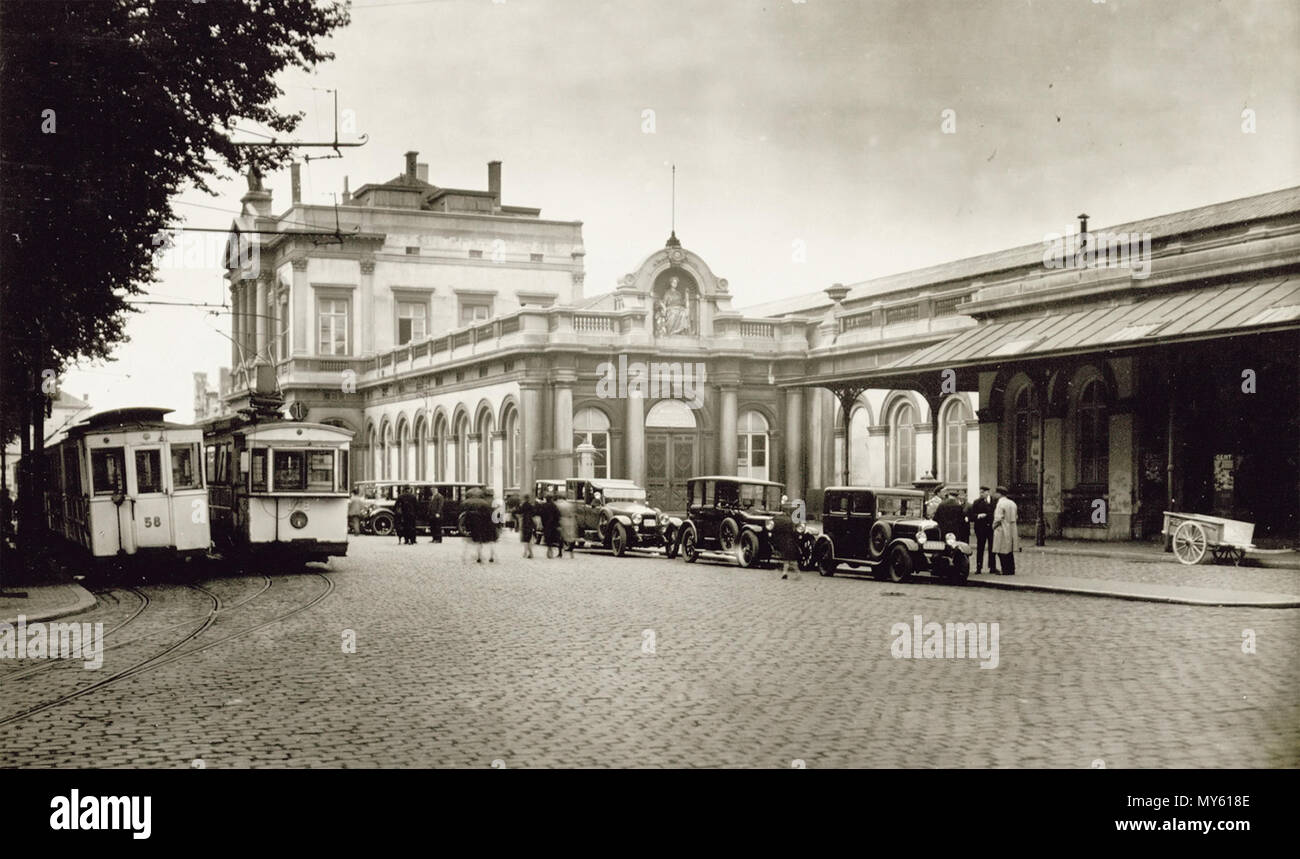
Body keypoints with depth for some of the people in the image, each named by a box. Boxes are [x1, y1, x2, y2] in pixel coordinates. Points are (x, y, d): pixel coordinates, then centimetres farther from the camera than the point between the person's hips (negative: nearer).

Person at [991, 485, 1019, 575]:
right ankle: (1011, 570, 18)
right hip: (1012, 530, 8)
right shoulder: (1012, 503, 10)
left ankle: (1006, 571, -3)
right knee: (1010, 553, 14)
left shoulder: (1000, 504, -15)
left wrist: (994, 526, -2)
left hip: (1002, 531, -8)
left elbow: (998, 518, -18)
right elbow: (1015, 517, 15)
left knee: (1002, 553, -3)